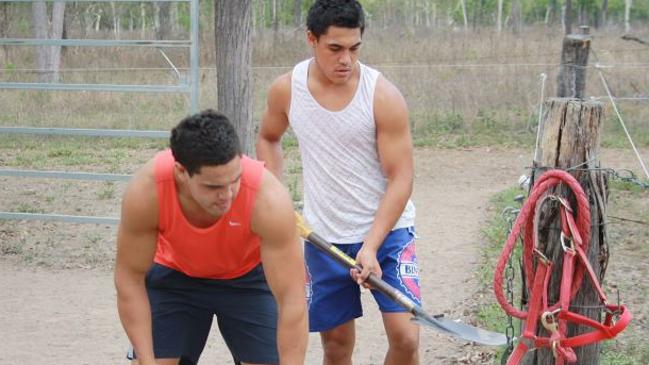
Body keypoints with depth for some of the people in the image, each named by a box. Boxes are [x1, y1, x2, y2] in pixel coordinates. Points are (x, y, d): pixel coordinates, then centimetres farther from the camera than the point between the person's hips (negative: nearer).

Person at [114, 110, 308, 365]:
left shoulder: (267, 198, -39)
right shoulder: (146, 191, -35)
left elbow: (292, 301, -36)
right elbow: (129, 279, -22)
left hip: (248, 276, -1)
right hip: (173, 276, 1)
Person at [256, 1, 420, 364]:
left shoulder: (384, 97, -17)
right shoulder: (286, 90, -6)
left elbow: (400, 180, -16)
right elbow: (268, 139, 16)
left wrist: (371, 247, -25)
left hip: (387, 229, -3)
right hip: (324, 238, 3)